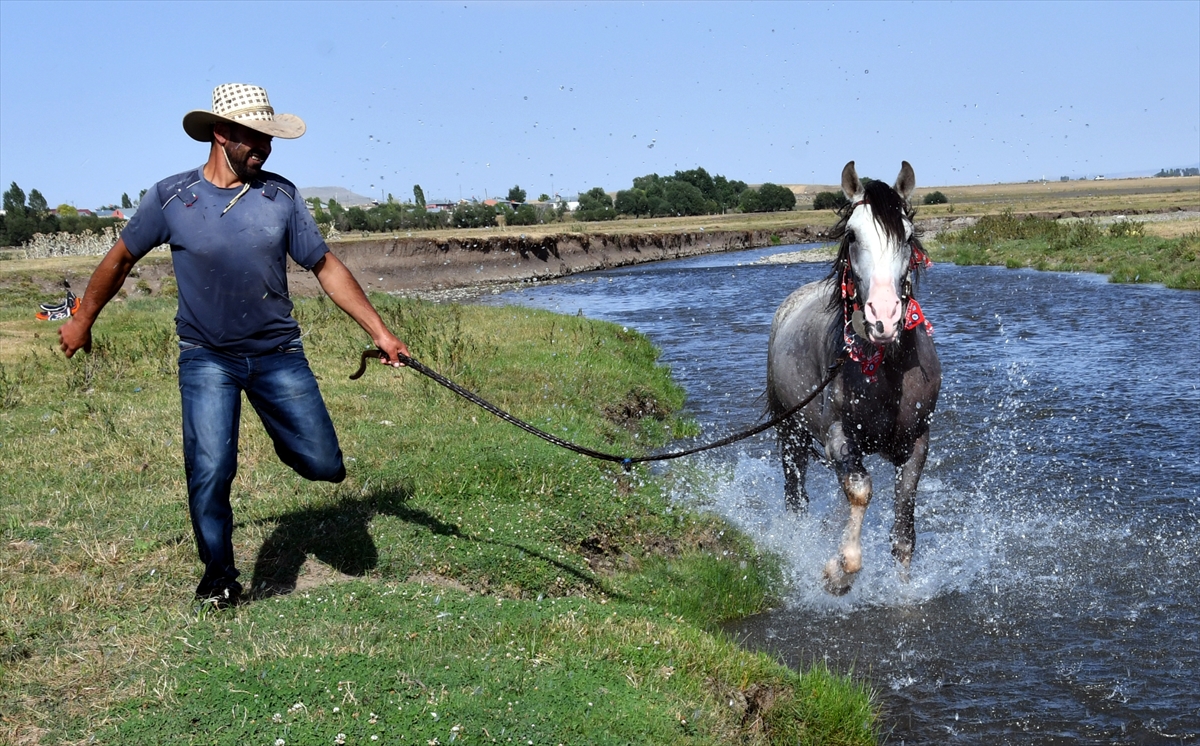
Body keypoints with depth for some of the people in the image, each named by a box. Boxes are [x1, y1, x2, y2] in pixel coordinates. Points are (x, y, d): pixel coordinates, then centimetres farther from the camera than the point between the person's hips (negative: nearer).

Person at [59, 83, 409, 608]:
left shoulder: (280, 195, -3)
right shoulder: (171, 197, -6)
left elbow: (326, 268, 3)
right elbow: (121, 259, 9)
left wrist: (379, 331, 1)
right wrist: (82, 320, 18)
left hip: (278, 353, 2)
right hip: (207, 358, -1)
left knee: (326, 467, -1)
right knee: (210, 471, -11)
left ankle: (284, 436, 36)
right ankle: (218, 578, 13)